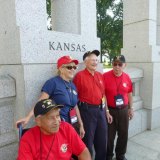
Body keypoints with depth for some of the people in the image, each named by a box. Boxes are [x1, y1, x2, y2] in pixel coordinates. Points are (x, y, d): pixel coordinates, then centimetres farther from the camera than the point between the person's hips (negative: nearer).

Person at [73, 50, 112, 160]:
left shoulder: (100, 76, 10)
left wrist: (106, 112, 15)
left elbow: (103, 95, 14)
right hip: (87, 110, -6)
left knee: (102, 140, 19)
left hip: (101, 110, 7)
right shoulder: (80, 75, -10)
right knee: (88, 140, 9)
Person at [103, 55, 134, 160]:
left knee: (123, 134, 16)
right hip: (110, 110, -4)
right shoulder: (105, 76, -13)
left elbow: (129, 94, 10)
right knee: (109, 135, 10)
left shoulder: (127, 77, 1)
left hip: (124, 110, 4)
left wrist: (131, 108, 12)